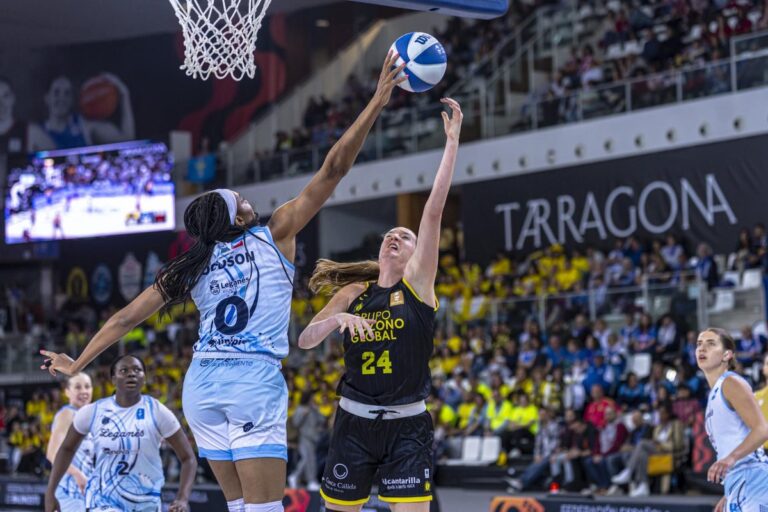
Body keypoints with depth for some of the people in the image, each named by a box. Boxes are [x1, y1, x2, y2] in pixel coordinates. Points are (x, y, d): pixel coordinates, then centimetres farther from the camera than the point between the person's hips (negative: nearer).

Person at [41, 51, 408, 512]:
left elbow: (126, 318, 13)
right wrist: (377, 102, 0)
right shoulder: (274, 236, 2)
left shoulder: (191, 267, 13)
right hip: (255, 379, -6)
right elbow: (333, 171, -2)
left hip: (202, 383, 6)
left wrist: (77, 365, 23)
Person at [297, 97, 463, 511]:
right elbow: (304, 340, 0)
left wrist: (452, 142, -16)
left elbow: (434, 211, -10)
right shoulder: (354, 293, 7)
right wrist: (336, 319, -20)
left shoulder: (418, 284, -1)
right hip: (354, 421, 3)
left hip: (407, 426, -3)